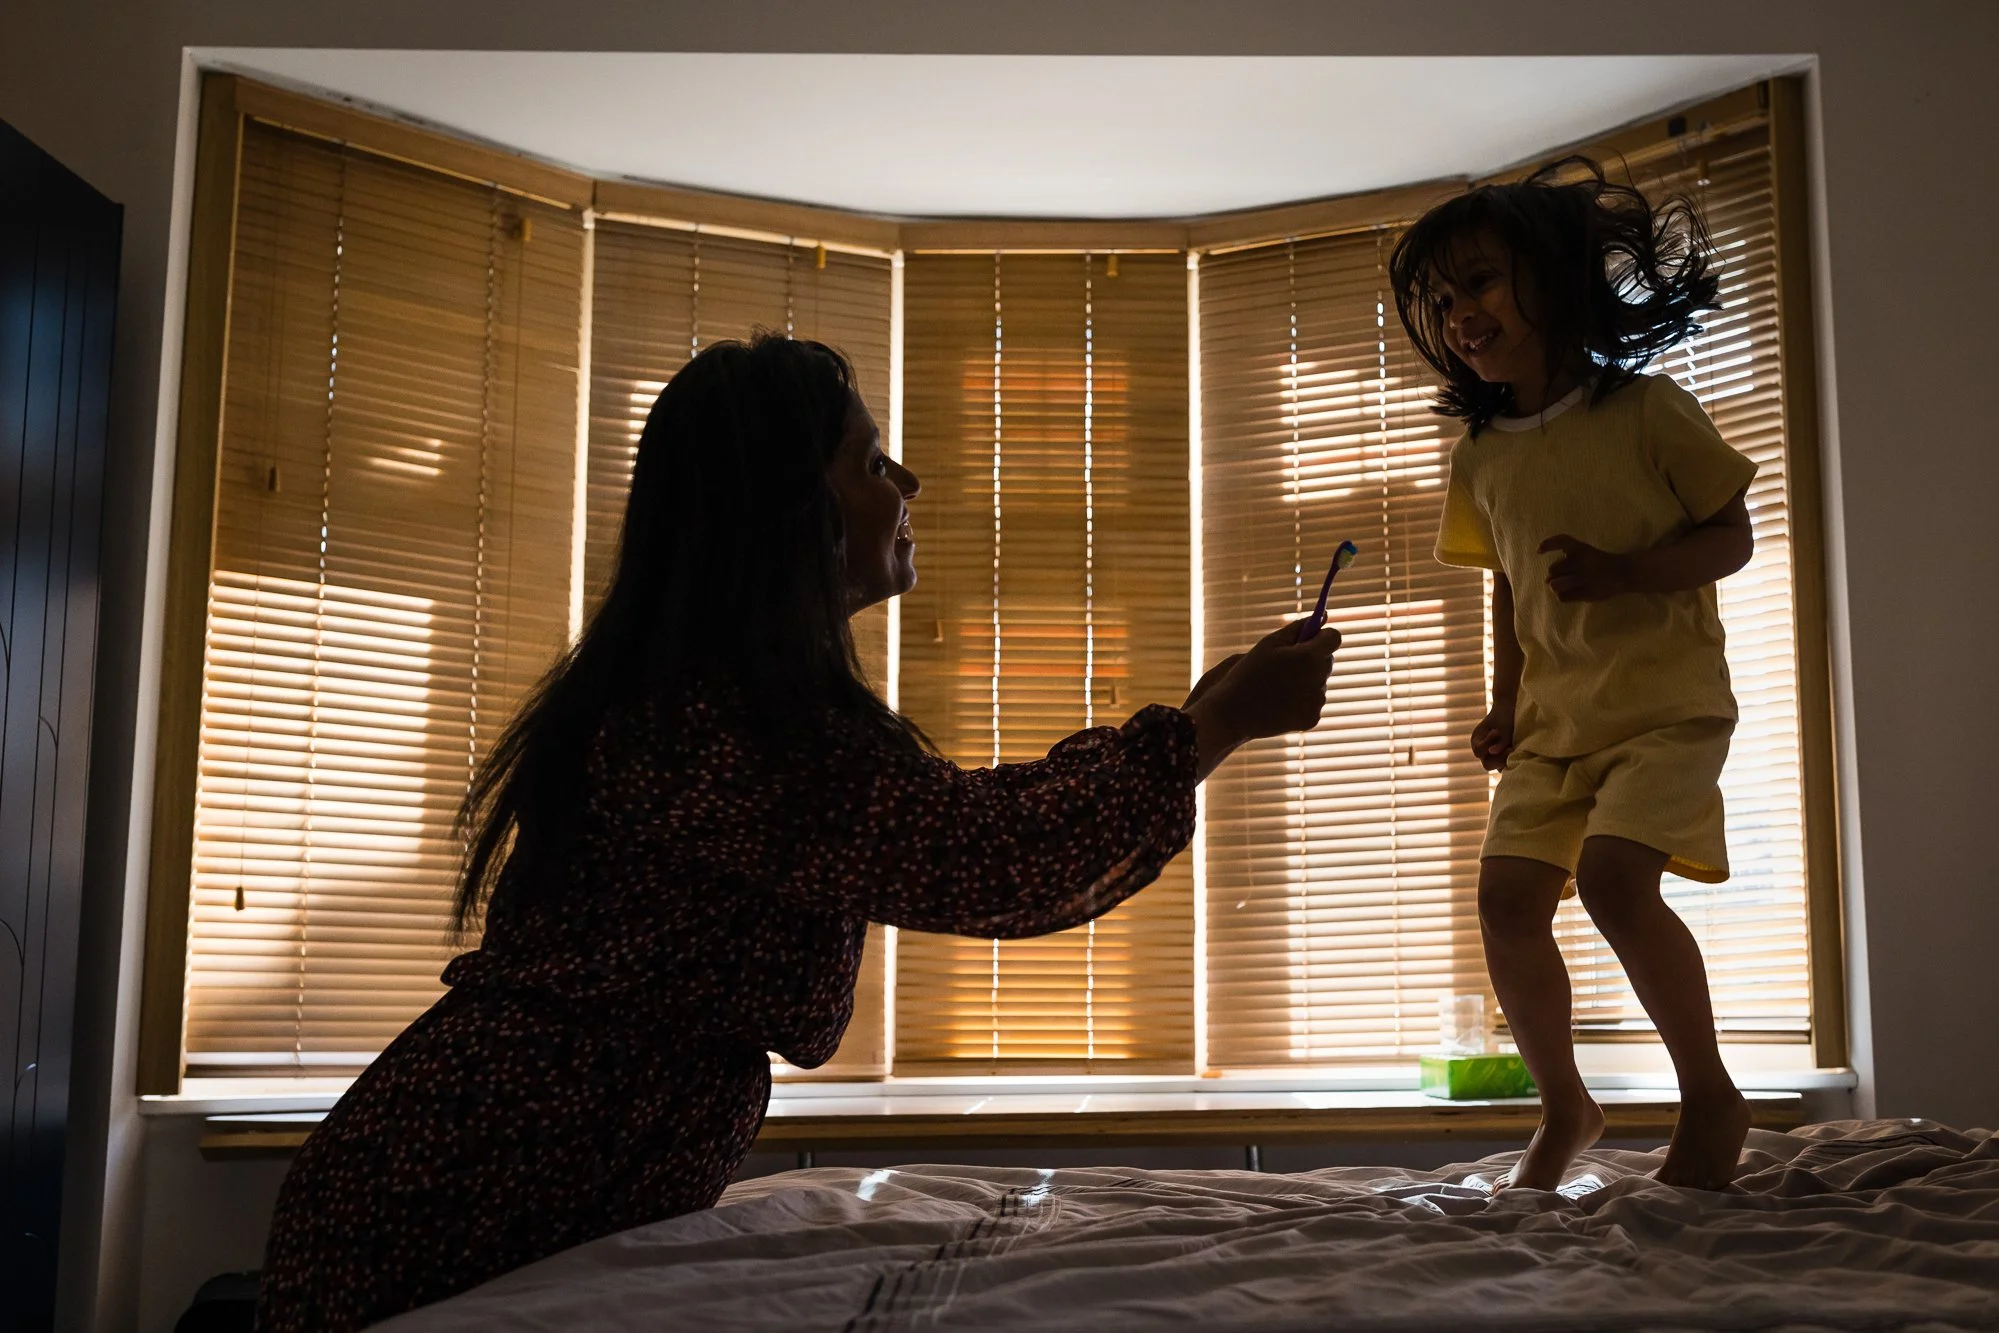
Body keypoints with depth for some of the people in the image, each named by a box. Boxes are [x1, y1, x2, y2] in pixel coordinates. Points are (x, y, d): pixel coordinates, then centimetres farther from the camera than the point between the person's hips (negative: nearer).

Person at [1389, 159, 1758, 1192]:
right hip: (1553, 717, 6)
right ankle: (1563, 1104, 15)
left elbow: (1731, 537, -5)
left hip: (1667, 701, -6)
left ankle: (1710, 1093, -4)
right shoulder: (1481, 459, 8)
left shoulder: (1647, 412, -8)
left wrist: (1621, 572, -22)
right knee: (1507, 895, -5)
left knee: (1612, 875, -24)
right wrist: (1506, 702, 9)